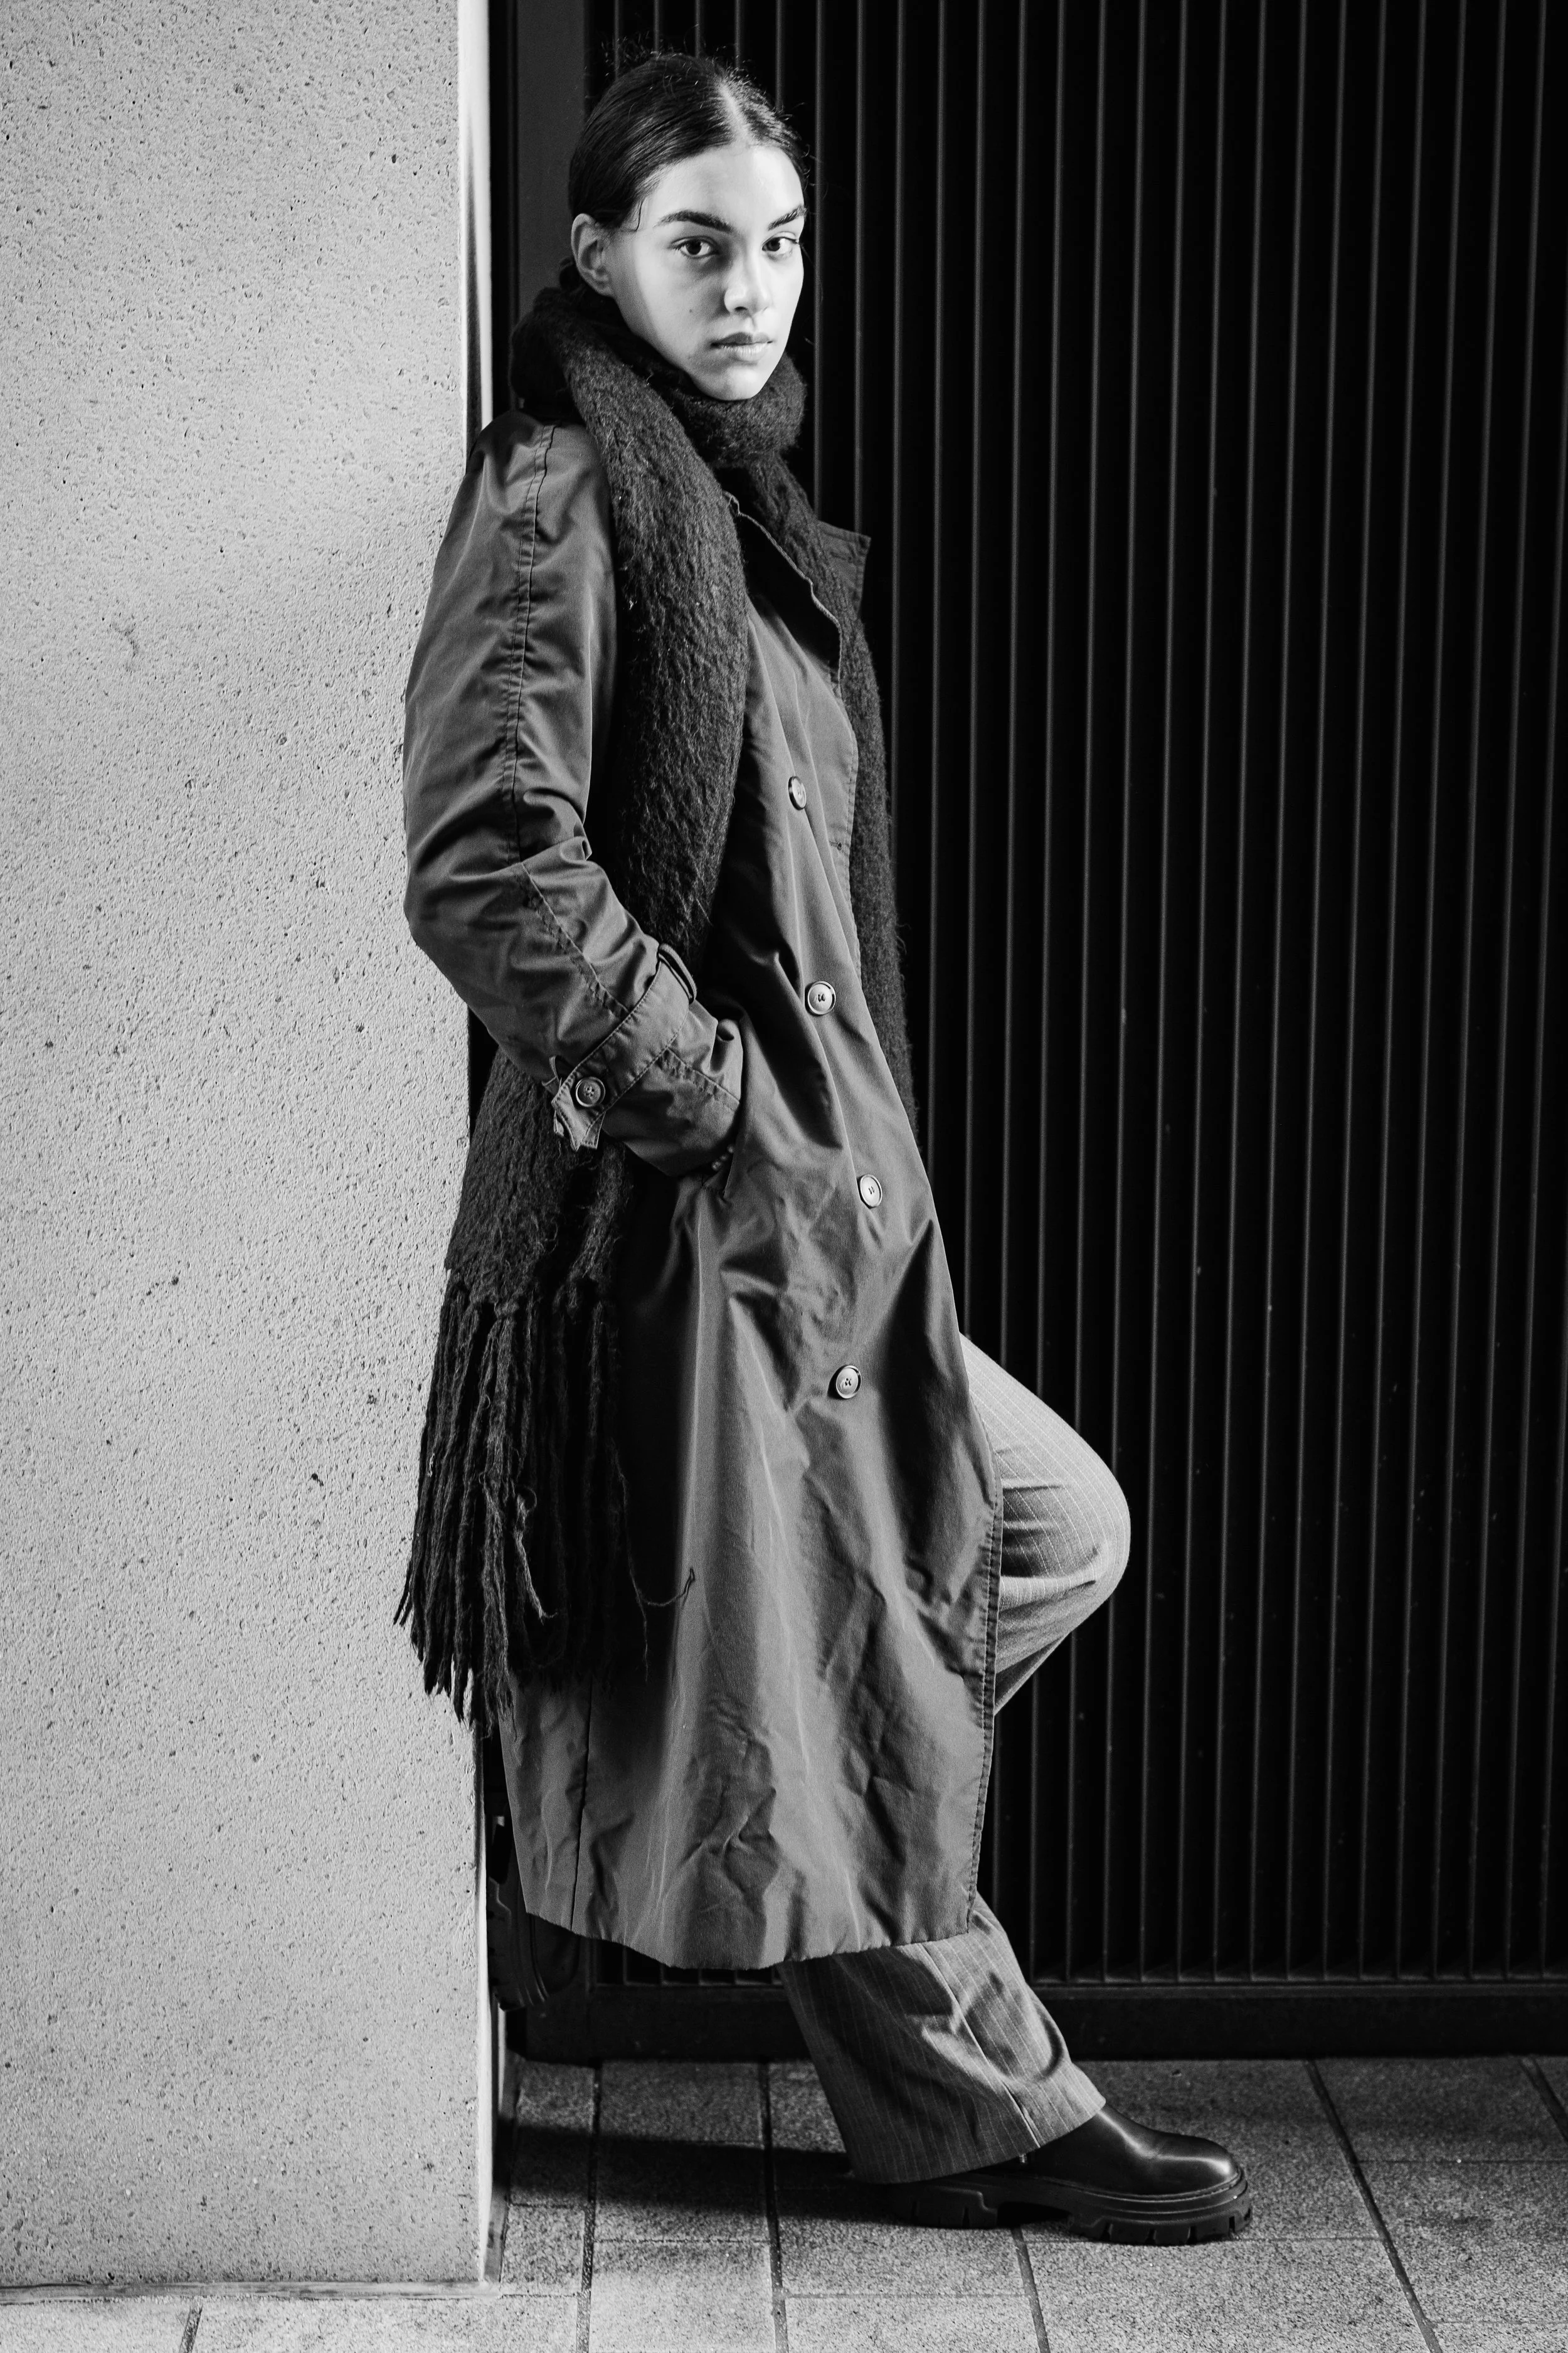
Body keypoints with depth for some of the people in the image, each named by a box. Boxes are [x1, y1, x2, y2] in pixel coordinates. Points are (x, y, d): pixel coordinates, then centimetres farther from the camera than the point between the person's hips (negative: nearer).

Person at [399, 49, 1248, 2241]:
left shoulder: (739, 502, 17)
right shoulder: (564, 496, -12)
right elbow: (486, 868, -23)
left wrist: (838, 1136, 14)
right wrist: (710, 1090, -17)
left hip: (814, 1176, 10)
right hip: (680, 1207, -10)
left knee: (1062, 1526, 17)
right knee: (803, 1692, 4)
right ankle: (983, 2113, 20)